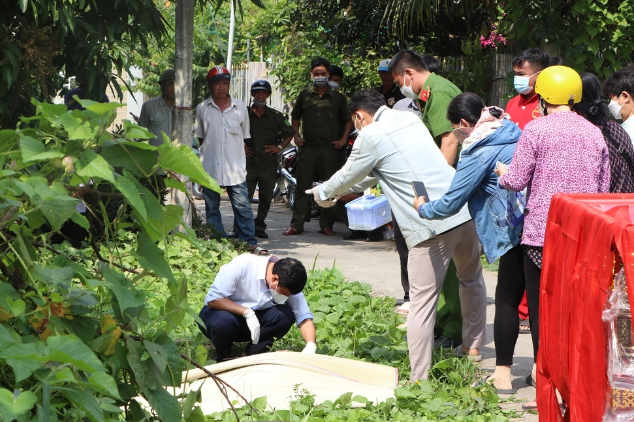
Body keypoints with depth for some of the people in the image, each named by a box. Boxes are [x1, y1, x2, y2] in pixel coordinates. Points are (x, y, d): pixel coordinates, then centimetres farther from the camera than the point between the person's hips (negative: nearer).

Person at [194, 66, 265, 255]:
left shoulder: (240, 108, 6)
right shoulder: (202, 108, 4)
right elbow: (199, 136, 15)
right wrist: (209, 152, 9)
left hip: (235, 168, -1)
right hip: (210, 168, 1)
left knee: (243, 207, -4)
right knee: (212, 208, 5)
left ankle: (250, 243, 0)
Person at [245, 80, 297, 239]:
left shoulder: (275, 116, 7)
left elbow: (290, 133, 18)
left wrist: (280, 148, 7)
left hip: (268, 164, 2)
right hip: (249, 163, -2)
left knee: (266, 198, 6)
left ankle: (259, 226, 19)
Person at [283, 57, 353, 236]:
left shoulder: (337, 97, 7)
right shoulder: (304, 96, 11)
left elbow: (348, 120, 14)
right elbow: (295, 117, 22)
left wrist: (343, 138, 2)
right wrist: (296, 136, 9)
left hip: (330, 148, -1)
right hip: (308, 148, 1)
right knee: (303, 186, -1)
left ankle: (326, 225, 7)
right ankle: (297, 225, 1)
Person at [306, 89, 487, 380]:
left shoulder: (371, 136, -3)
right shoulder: (410, 119, 21)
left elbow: (348, 176, 13)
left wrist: (323, 193, 34)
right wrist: (336, 191, 42)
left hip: (430, 225, -8)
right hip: (464, 211, 8)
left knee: (422, 303, -5)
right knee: (471, 280, 29)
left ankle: (419, 379, -6)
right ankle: (473, 346, 40)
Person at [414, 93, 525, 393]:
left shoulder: (479, 153, -10)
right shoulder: (514, 134, 13)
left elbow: (452, 202, -7)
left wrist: (423, 208, 13)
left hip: (518, 230, -7)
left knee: (507, 300, 1)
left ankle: (502, 375, 4)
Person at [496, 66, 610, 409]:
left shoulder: (536, 130, -8)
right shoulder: (594, 133, 5)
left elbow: (516, 180, -5)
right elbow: (604, 187, 10)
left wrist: (501, 170, 15)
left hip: (542, 232, -4)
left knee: (541, 307, 5)